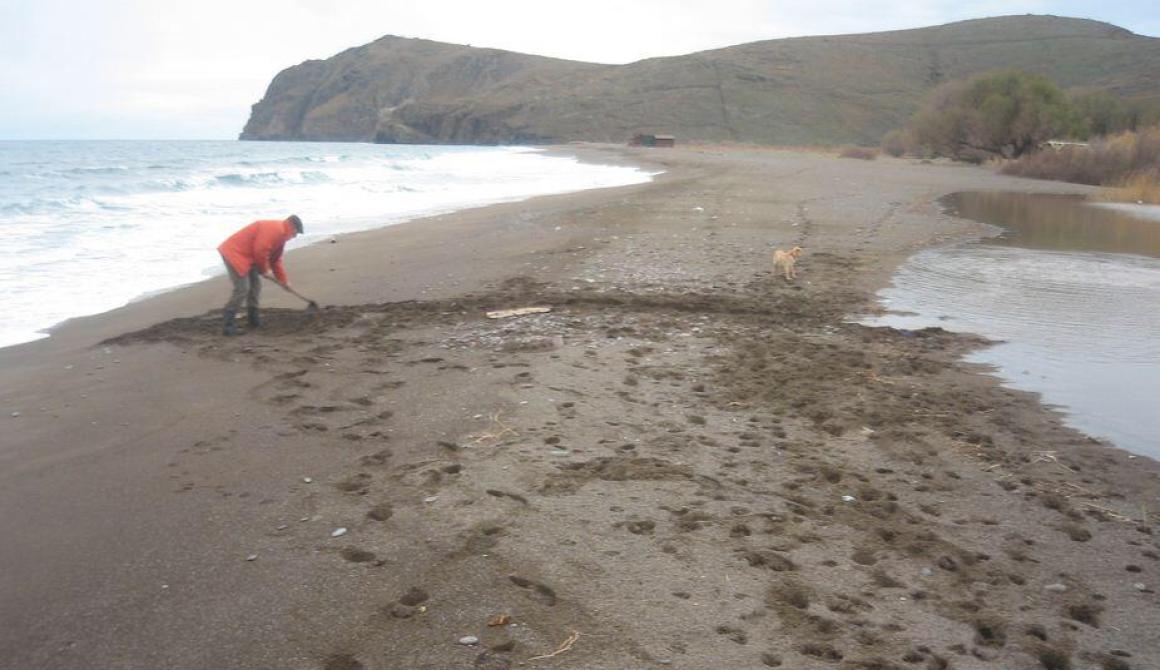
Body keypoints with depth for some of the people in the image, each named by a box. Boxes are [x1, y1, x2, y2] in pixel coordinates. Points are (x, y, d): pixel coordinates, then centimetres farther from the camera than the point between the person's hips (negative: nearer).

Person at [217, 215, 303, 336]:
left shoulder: (280, 235, 15)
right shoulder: (274, 230, -19)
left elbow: (276, 261, 22)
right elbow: (260, 251, -26)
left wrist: (284, 280, 21)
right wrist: (264, 270, -11)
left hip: (245, 256, 11)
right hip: (234, 253, -11)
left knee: (256, 284, 15)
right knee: (242, 288, -15)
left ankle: (253, 318, 25)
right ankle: (228, 324, -11)